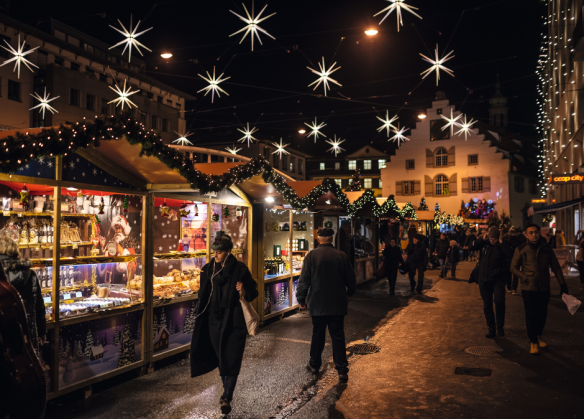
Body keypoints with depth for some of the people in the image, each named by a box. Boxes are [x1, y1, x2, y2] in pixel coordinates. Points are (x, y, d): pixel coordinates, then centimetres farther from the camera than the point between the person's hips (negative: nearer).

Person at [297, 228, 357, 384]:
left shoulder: (312, 255, -8)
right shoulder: (341, 256, -4)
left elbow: (304, 280, -8)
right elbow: (351, 280, 4)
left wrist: (301, 299, 4)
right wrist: (349, 293, 23)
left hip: (318, 304, 0)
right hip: (338, 305, 1)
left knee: (317, 335, 15)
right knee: (338, 337, 6)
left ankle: (314, 365, 30)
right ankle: (342, 370, 4)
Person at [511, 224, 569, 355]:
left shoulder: (547, 248, 3)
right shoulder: (521, 249, -4)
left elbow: (556, 267, 9)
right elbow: (514, 268, 0)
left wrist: (562, 284, 5)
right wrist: (525, 278, -12)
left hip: (544, 288, 3)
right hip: (528, 288, -3)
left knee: (542, 314, 10)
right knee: (531, 315, -2)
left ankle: (538, 336, 31)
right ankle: (533, 342, 10)